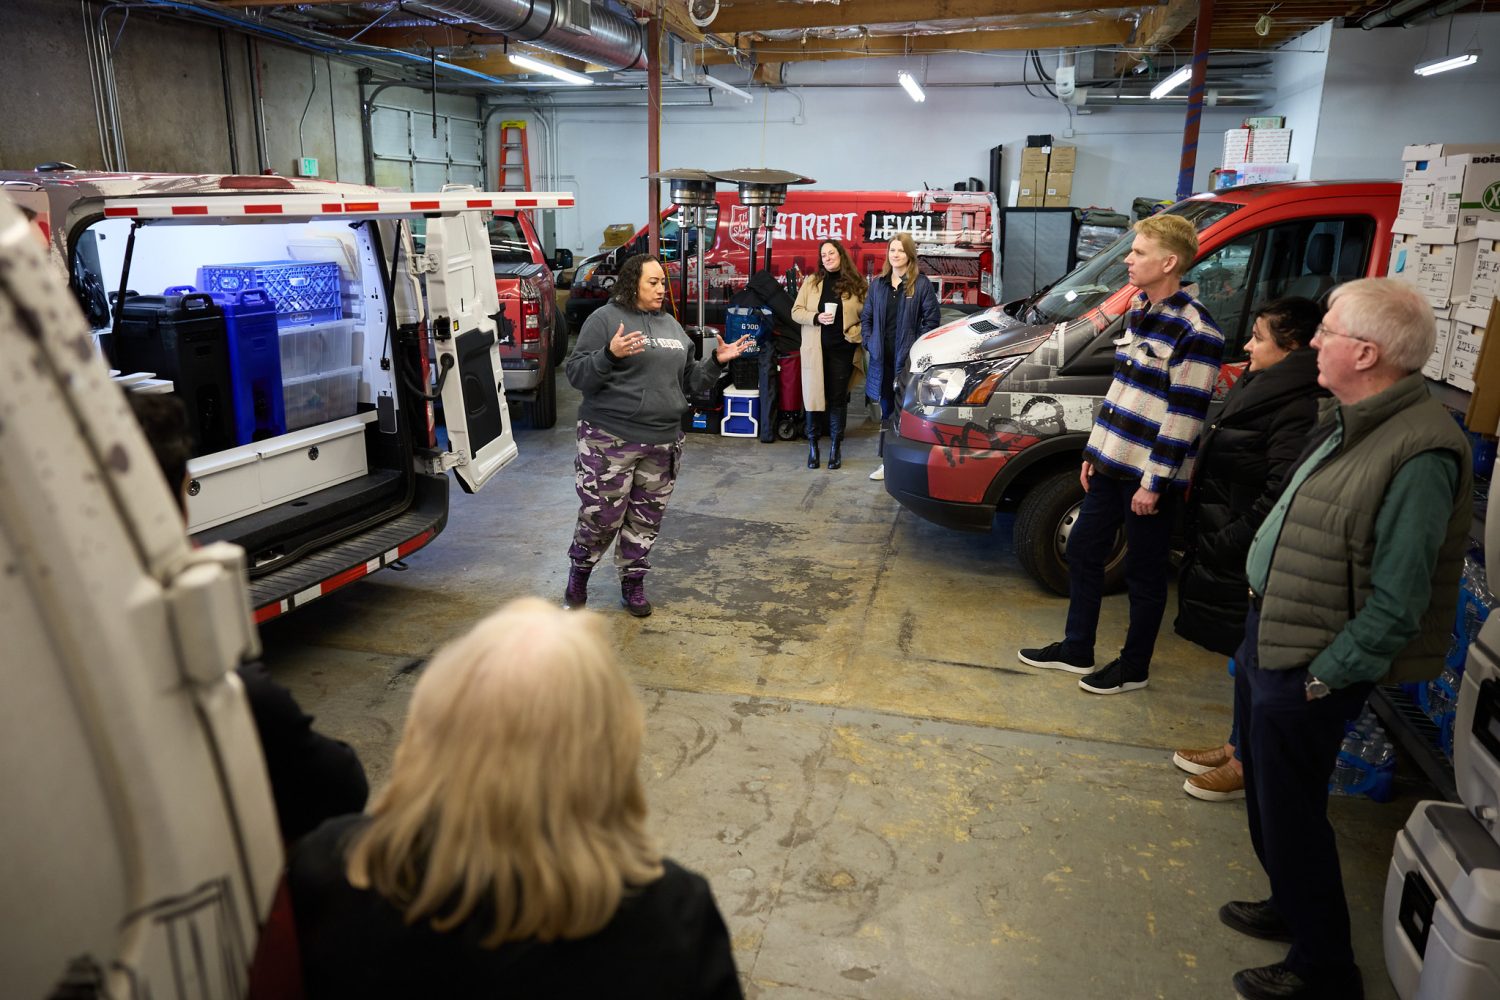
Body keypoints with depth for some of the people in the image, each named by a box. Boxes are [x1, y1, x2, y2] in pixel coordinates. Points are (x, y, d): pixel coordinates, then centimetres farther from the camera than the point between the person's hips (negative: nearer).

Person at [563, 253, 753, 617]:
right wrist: (610, 354, -26)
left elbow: (689, 380, 20)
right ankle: (579, 571, 27)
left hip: (663, 442, 6)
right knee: (601, 516, 1)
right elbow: (577, 374, -10)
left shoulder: (671, 325, 15)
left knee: (646, 519, 11)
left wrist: (716, 361, 4)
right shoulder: (605, 319, -4)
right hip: (609, 440, -5)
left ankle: (633, 582, 28)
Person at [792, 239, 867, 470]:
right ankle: (812, 445, 11)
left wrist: (856, 333, -8)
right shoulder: (811, 281, 6)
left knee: (838, 398, 4)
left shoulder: (856, 284, 4)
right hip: (815, 349, 1)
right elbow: (796, 312, 3)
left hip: (842, 349, 0)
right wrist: (816, 318, -14)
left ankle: (835, 447, 13)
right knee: (813, 395, 0)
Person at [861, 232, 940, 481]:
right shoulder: (878, 284, 12)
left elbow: (932, 318, -3)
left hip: (908, 358, -5)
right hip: (882, 357, 5)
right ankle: (887, 462, 20)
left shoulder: (921, 284, -2)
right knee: (886, 411, 12)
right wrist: (869, 342, 5)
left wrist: (918, 346, -8)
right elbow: (866, 316, 18)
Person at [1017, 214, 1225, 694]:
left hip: (1150, 476, -9)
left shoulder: (1194, 333, -18)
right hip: (1111, 465, 9)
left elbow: (1185, 415, -19)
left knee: (1144, 573, 6)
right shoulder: (1138, 312, 9)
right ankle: (1075, 650, 31)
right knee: (1082, 550, 16)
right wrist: (1093, 451, 15)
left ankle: (1133, 668, 23)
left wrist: (1154, 482, -19)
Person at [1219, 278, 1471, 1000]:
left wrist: (1322, 679, -17)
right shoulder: (1348, 418, 6)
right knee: (1266, 797, 24)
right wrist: (1258, 635, 14)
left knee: (1291, 814, 6)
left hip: (1306, 666, -9)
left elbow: (1397, 605, -23)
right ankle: (1292, 907, 46)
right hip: (1267, 633, 9)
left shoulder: (1420, 451, -24)